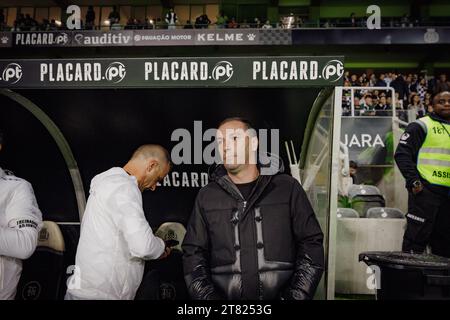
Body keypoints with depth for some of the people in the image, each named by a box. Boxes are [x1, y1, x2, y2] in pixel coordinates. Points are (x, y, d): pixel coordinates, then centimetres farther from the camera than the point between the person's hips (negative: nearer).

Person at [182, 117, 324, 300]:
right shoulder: (207, 197, 9)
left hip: (280, 295, 0)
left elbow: (311, 243, 3)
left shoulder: (287, 188, 5)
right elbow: (193, 254, 8)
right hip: (224, 295, 1)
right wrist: (208, 296, -6)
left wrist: (297, 295, -7)